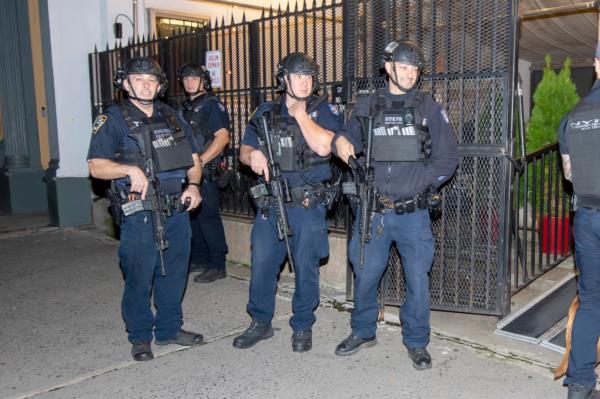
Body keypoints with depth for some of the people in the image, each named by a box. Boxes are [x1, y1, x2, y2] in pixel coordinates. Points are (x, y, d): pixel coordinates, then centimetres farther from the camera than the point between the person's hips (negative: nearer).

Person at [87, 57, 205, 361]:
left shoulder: (171, 117, 14)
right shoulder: (113, 119, -2)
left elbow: (193, 157, 17)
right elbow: (96, 167, -8)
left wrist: (194, 185, 0)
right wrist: (129, 169, -24)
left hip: (177, 210, 5)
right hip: (140, 216, -5)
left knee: (174, 274, 13)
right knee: (139, 278, 2)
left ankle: (170, 329, 30)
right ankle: (140, 337, 20)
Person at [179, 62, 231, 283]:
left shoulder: (212, 104, -6)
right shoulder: (185, 107, 18)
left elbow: (223, 137, -16)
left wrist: (200, 161, -20)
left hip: (205, 172, -8)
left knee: (208, 216, -6)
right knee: (192, 216, 13)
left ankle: (217, 266, 2)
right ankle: (199, 259, 25)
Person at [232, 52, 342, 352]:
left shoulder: (323, 111, -1)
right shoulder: (265, 113, 10)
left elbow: (323, 147, -20)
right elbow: (244, 150, 14)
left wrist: (300, 113, -10)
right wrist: (253, 155, -10)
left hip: (307, 206, -3)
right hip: (270, 204, 3)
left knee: (305, 268, 7)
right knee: (261, 265, 9)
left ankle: (302, 327, 26)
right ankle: (260, 323, 28)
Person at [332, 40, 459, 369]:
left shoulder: (429, 109, 4)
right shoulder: (366, 107, 8)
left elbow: (448, 158, 1)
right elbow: (349, 142, 14)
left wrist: (420, 183, -10)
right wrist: (340, 142, -9)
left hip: (413, 214, -1)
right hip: (372, 212, 2)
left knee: (417, 278, 5)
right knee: (365, 275, 11)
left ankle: (416, 342, 25)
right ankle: (363, 332, 33)